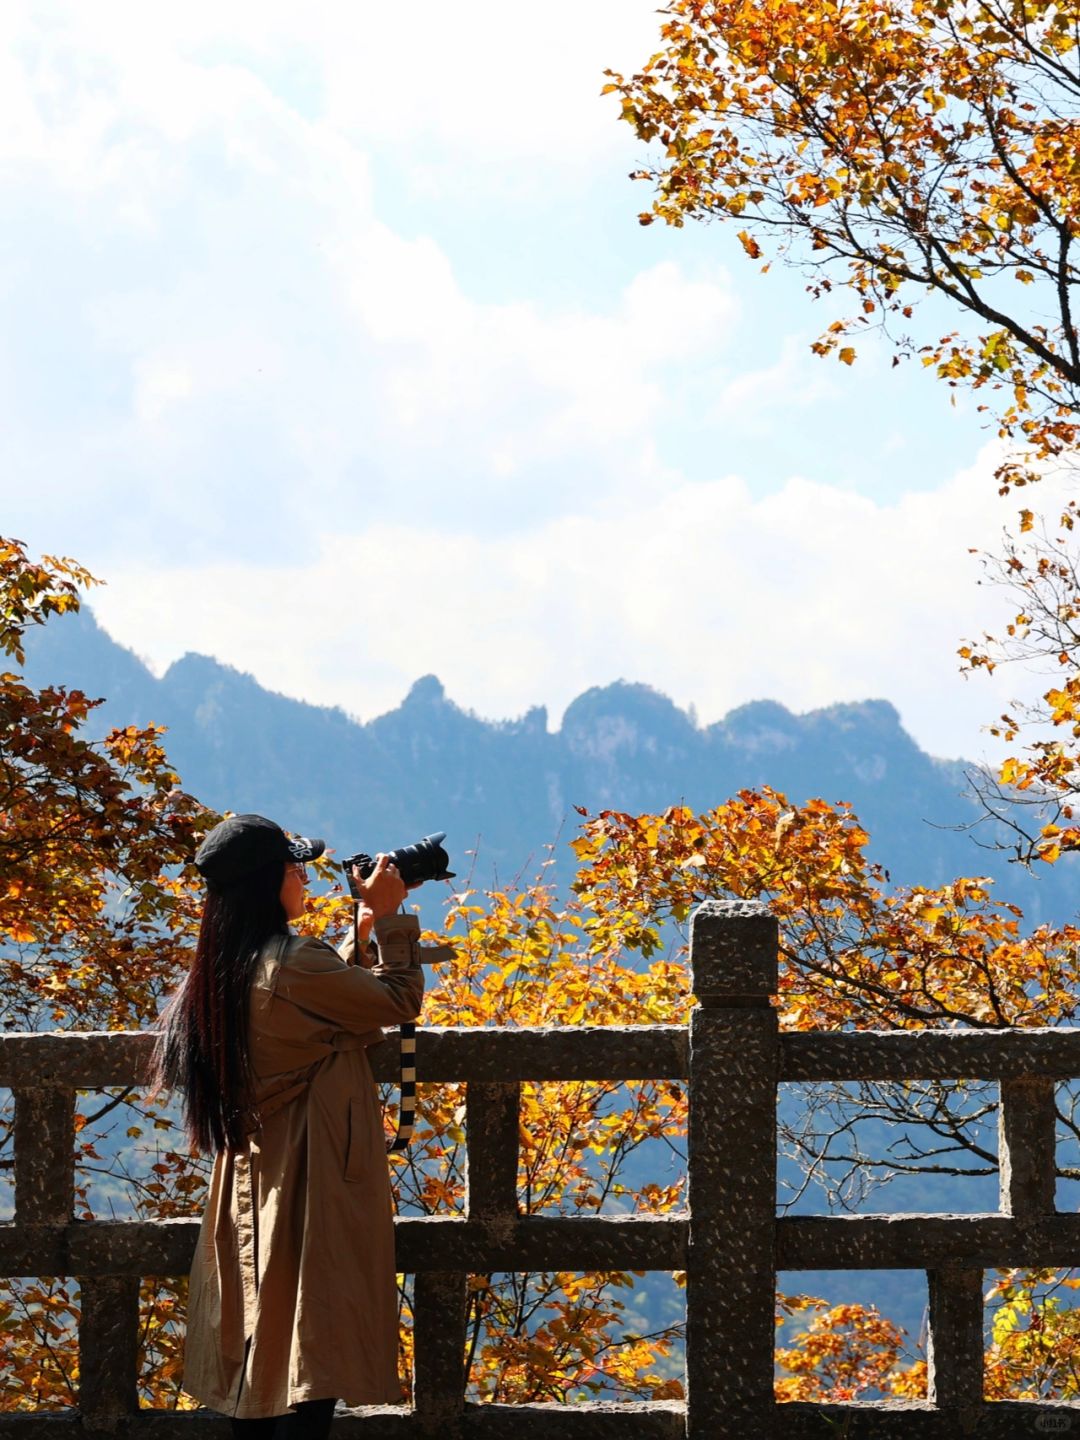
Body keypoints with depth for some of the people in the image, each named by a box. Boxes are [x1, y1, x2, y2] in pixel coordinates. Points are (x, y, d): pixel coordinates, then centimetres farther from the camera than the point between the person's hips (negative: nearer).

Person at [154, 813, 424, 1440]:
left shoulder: (225, 969, 6)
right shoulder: (294, 963, -21)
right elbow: (400, 1000, -11)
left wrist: (364, 929, 12)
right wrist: (389, 918, -2)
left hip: (252, 1179, 9)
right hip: (315, 1177, -9)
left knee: (261, 1346, 14)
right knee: (314, 1353, -4)